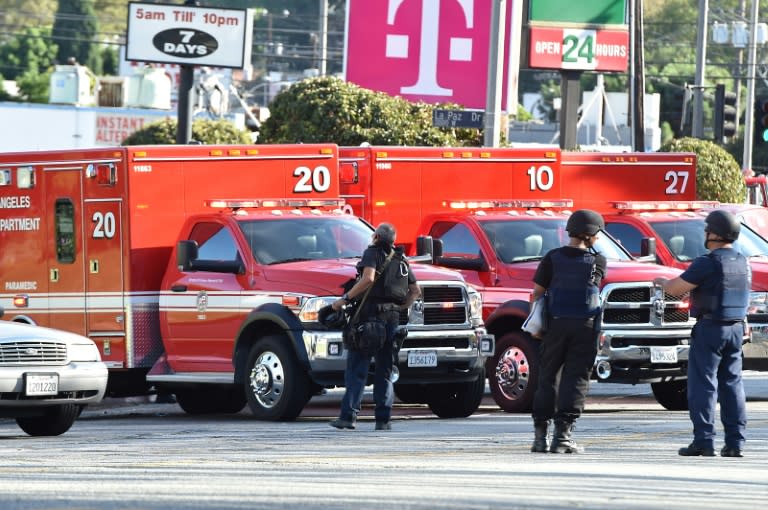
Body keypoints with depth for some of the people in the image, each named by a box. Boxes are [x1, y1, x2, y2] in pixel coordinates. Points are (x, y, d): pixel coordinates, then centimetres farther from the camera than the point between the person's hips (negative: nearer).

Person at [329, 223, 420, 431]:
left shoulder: (372, 253, -3)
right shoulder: (401, 261, 17)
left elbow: (368, 279, -21)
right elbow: (416, 291, 19)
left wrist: (345, 299, -18)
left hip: (369, 316, -6)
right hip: (392, 320, 6)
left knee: (356, 369, -4)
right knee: (384, 371, 10)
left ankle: (349, 415, -10)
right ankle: (383, 419, 4)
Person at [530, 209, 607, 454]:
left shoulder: (552, 258, -2)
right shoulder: (598, 261, -3)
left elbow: (537, 293, -1)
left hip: (556, 324, 1)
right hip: (585, 326, -1)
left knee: (547, 378, 10)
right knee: (575, 379, 0)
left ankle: (540, 434, 8)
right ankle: (563, 433, -8)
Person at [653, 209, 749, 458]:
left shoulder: (707, 263, -16)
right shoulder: (742, 263, 9)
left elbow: (675, 288, -14)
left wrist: (662, 282, 8)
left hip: (710, 328, -7)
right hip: (736, 328, 7)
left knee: (703, 384, -3)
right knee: (732, 384, 10)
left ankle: (704, 440, -8)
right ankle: (735, 441, 7)